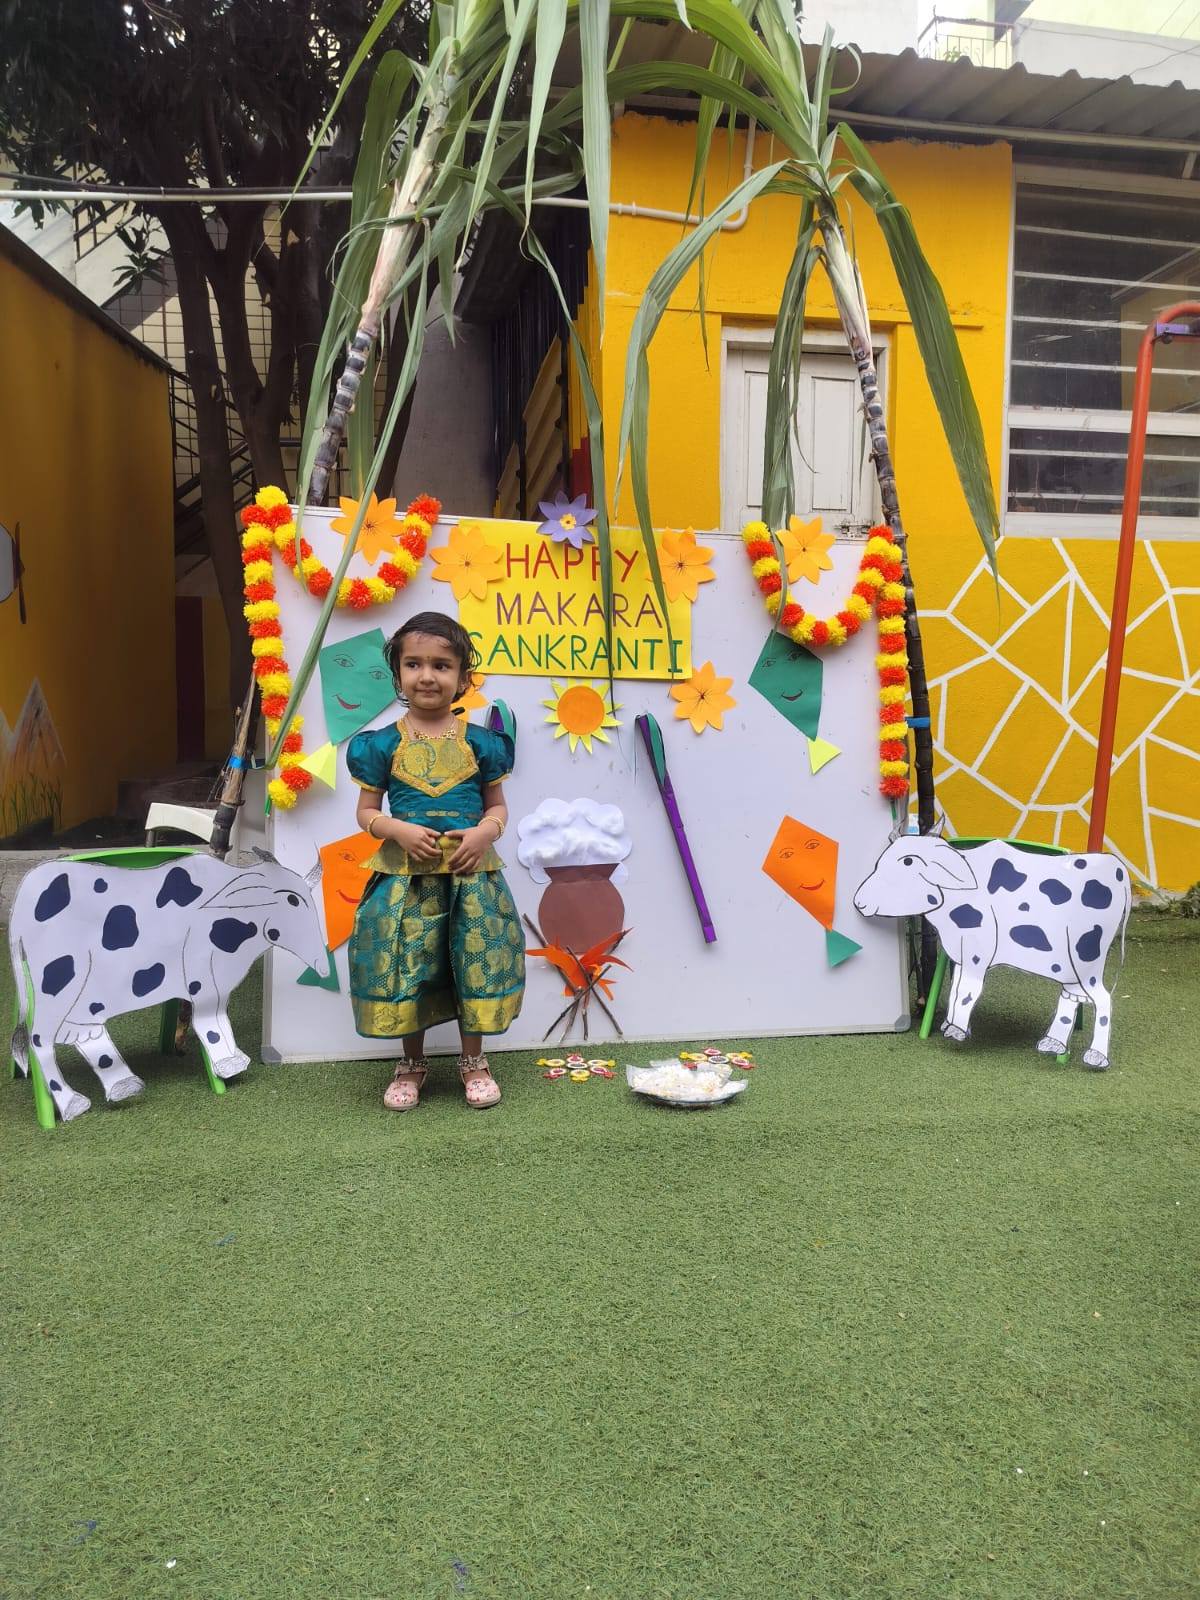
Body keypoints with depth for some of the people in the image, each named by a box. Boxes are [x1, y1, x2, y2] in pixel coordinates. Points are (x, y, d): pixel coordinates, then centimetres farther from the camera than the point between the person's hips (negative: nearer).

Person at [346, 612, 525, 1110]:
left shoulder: (479, 742, 2)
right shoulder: (383, 744, 1)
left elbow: (497, 806, 10)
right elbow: (366, 811, 6)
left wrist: (485, 832, -12)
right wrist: (400, 830, -13)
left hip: (470, 872, 1)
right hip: (405, 875, 0)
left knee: (476, 963, 4)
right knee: (405, 964, 3)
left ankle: (474, 1061, 25)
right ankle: (412, 1064, 25)